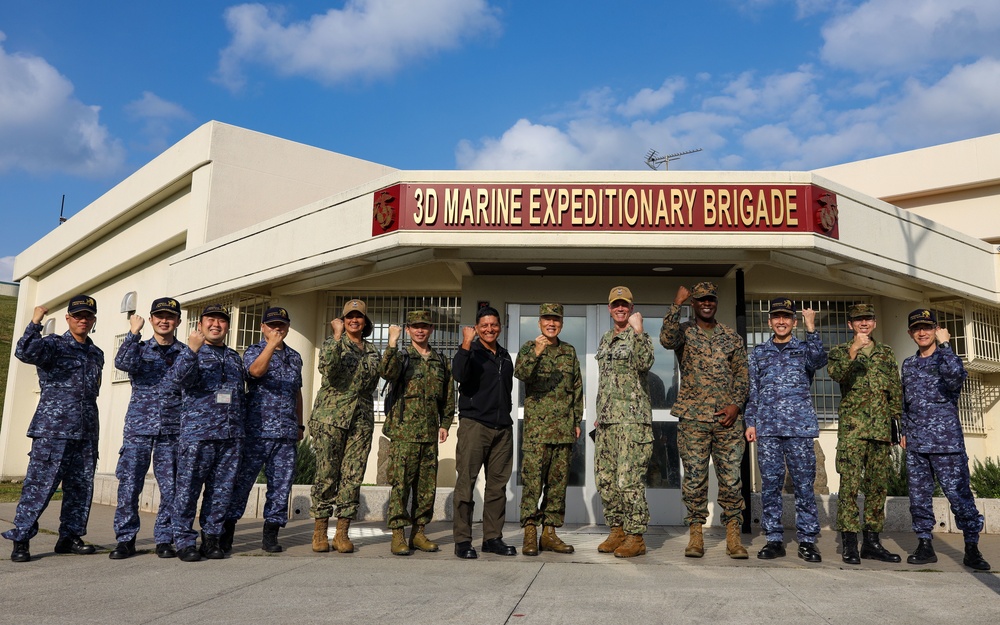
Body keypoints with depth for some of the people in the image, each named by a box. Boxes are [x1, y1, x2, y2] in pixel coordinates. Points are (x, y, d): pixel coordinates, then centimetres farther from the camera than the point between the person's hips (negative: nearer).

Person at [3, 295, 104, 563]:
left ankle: (69, 537, 18)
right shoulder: (53, 344, -1)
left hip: (86, 431, 6)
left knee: (81, 486, 8)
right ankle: (20, 539, 4)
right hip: (53, 429, -6)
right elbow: (25, 352, -22)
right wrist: (35, 322, -24)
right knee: (40, 483, -6)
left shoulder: (96, 354, 17)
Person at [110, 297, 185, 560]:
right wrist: (134, 332, -17)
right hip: (138, 427, 0)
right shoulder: (139, 348, 10)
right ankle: (125, 540, 11)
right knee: (129, 486, -1)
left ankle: (164, 540, 13)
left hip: (172, 429, 0)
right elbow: (123, 363, -13)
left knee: (170, 488, 1)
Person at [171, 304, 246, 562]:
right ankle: (185, 541, 7)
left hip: (231, 435, 5)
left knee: (222, 490, 7)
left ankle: (212, 538, 17)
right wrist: (192, 350, -33)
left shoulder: (234, 357, 20)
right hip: (197, 432, -4)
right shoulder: (191, 353, 5)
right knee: (188, 488, -2)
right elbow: (181, 375, -17)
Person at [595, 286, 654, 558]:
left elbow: (644, 363, -26)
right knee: (604, 479, 9)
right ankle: (617, 531, 20)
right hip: (606, 420, 8)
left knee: (628, 479, -9)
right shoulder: (605, 339, 19)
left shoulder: (640, 337, -3)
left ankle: (635, 537, 1)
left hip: (632, 419, -8)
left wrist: (637, 330, -24)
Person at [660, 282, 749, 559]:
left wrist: (736, 404, -3)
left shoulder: (732, 336, 13)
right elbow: (667, 339, -18)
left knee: (732, 478, 2)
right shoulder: (684, 331, 6)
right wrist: (676, 305, -20)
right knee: (694, 478, 2)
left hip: (727, 418, 2)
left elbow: (743, 373, 10)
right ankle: (695, 534, 10)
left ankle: (733, 536, 10)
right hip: (693, 418, -2)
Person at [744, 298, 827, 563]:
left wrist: (811, 328, -19)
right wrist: (750, 422, 7)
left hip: (800, 426, -1)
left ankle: (807, 540, 8)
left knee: (804, 484, 0)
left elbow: (819, 360, -13)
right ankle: (774, 539, 9)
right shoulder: (759, 353, 15)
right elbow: (752, 391, 13)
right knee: (770, 484, 2)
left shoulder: (804, 349, 11)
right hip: (767, 428, 1)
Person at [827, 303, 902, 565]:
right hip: (852, 427, -4)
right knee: (850, 484, -8)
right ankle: (849, 543, -4)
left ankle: (871, 541, 15)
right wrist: (852, 352, -31)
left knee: (878, 484, 7)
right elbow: (835, 373, -17)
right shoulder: (840, 351, 6)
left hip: (881, 428, 4)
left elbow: (896, 391, 18)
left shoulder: (886, 353, 17)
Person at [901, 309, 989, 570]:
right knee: (919, 495, 6)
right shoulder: (908, 364, 16)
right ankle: (925, 545, 14)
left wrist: (943, 344, -17)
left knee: (958, 493, -5)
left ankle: (971, 549, 4)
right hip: (916, 444, 5)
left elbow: (955, 374, -26)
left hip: (946, 441, -5)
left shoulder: (947, 358, 0)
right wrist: (905, 431, 18)